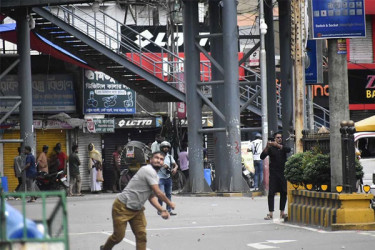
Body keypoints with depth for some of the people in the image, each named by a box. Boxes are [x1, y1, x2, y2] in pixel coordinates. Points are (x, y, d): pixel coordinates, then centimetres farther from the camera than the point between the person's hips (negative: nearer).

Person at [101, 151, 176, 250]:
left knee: (141, 236, -3)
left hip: (137, 209, 9)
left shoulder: (155, 176, 10)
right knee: (118, 236, -1)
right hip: (123, 207, -9)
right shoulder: (148, 170, -20)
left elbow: (152, 197, 10)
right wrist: (170, 204, -8)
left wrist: (161, 210, -4)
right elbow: (158, 193, -22)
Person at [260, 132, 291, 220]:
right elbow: (262, 157, -10)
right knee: (271, 193, -10)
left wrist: (277, 145, -25)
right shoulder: (271, 148, 3)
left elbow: (288, 150, -12)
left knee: (284, 193, 6)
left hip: (283, 173, 3)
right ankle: (270, 213, -12)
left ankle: (282, 213, 16)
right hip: (273, 174, -3)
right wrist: (266, 147, -25)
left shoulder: (283, 147, 11)